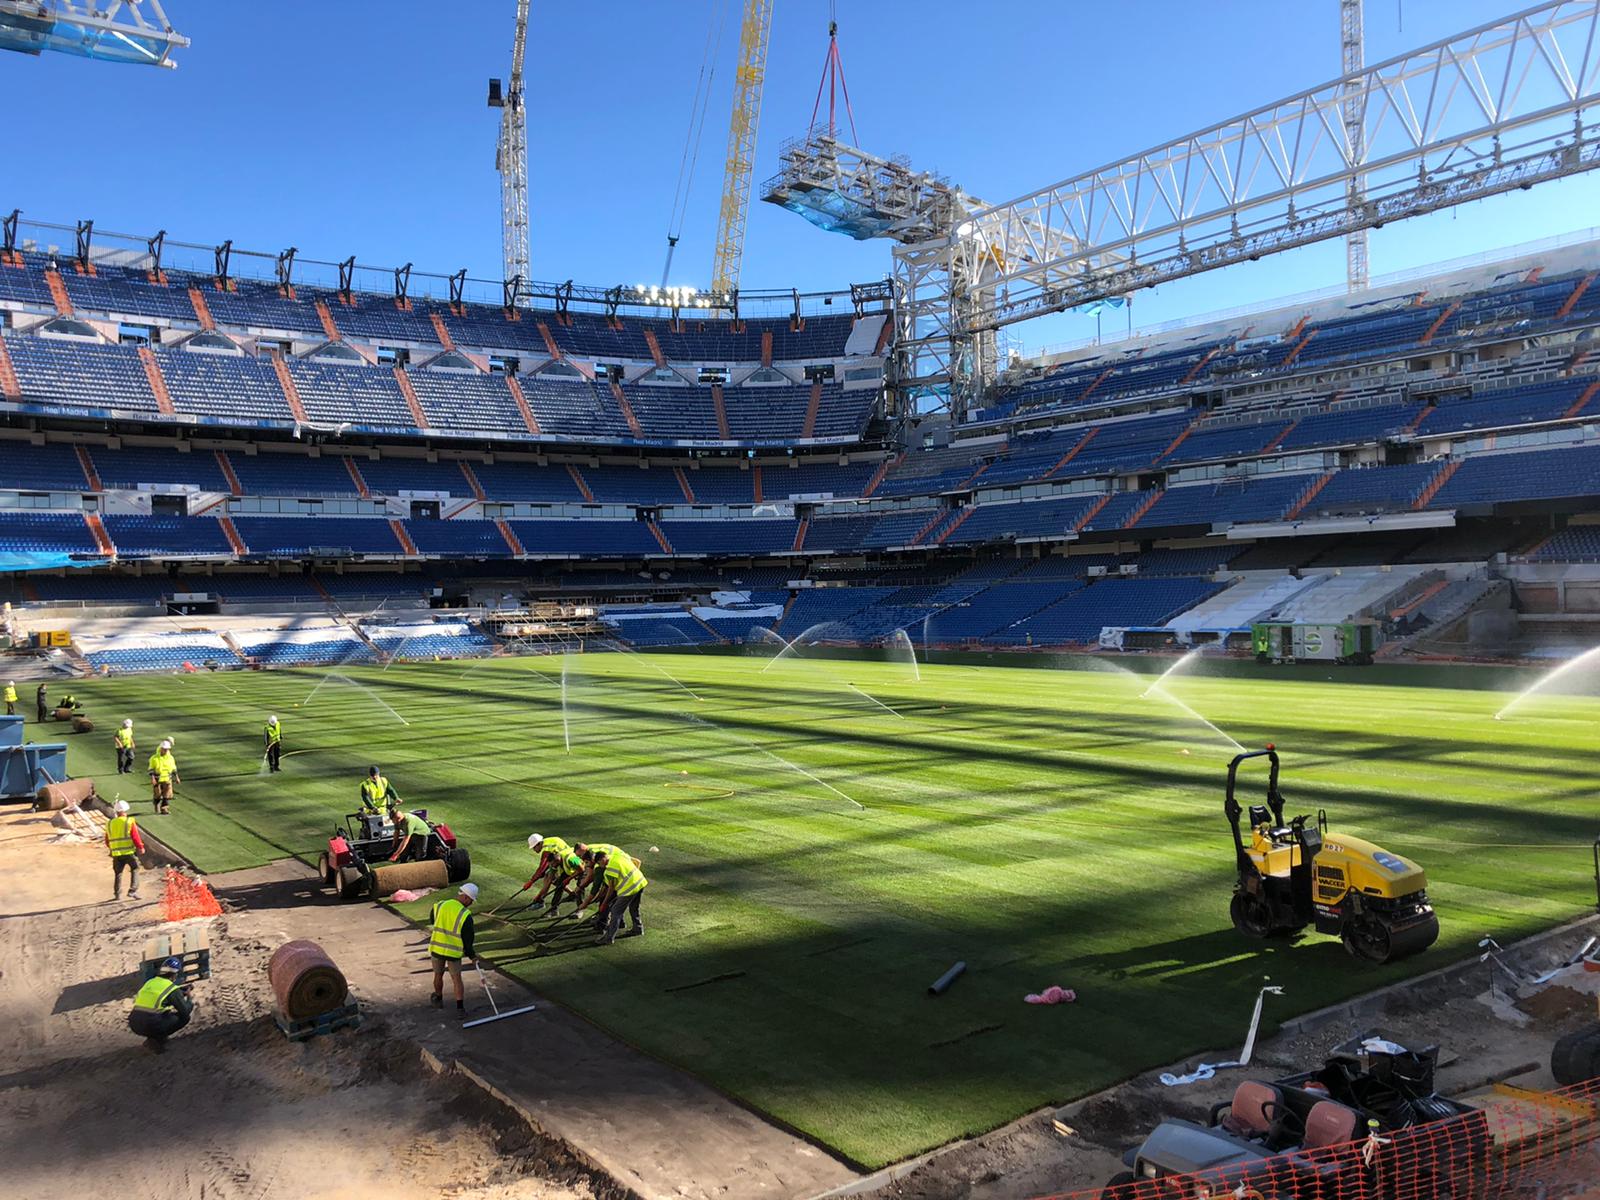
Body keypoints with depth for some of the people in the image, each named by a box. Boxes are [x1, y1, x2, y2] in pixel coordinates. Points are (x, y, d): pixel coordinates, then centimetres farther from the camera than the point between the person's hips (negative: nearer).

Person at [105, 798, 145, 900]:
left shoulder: (109, 824, 7)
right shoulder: (129, 822, -7)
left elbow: (107, 841, 15)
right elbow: (135, 837, -11)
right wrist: (141, 847, 2)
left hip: (116, 854, 4)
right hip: (129, 852, -4)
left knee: (118, 873, 15)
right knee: (135, 870, 9)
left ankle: (117, 894, 16)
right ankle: (132, 891, -2)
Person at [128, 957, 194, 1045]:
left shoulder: (150, 982, 17)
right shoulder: (173, 989, -2)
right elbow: (185, 1012, 0)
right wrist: (190, 1002, 21)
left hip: (134, 1025, 7)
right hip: (151, 1026, -7)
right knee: (185, 1017, 7)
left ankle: (153, 1037, 15)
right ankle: (158, 1038, -1)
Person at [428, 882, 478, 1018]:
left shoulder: (439, 906, -5)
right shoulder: (465, 915, -16)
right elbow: (468, 938, -9)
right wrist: (471, 955, 6)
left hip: (436, 948, 3)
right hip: (454, 951, -3)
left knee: (438, 975, 23)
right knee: (457, 979, 9)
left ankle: (438, 1000, 41)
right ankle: (460, 1008, 4)